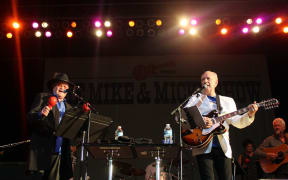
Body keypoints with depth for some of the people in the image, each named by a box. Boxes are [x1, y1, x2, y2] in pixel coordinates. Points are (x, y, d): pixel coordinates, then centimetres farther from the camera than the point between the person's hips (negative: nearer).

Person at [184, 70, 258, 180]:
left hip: (223, 147, 3)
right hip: (203, 146, -3)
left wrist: (250, 115, -10)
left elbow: (237, 122, 8)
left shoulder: (228, 101, 19)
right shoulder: (196, 98, 10)